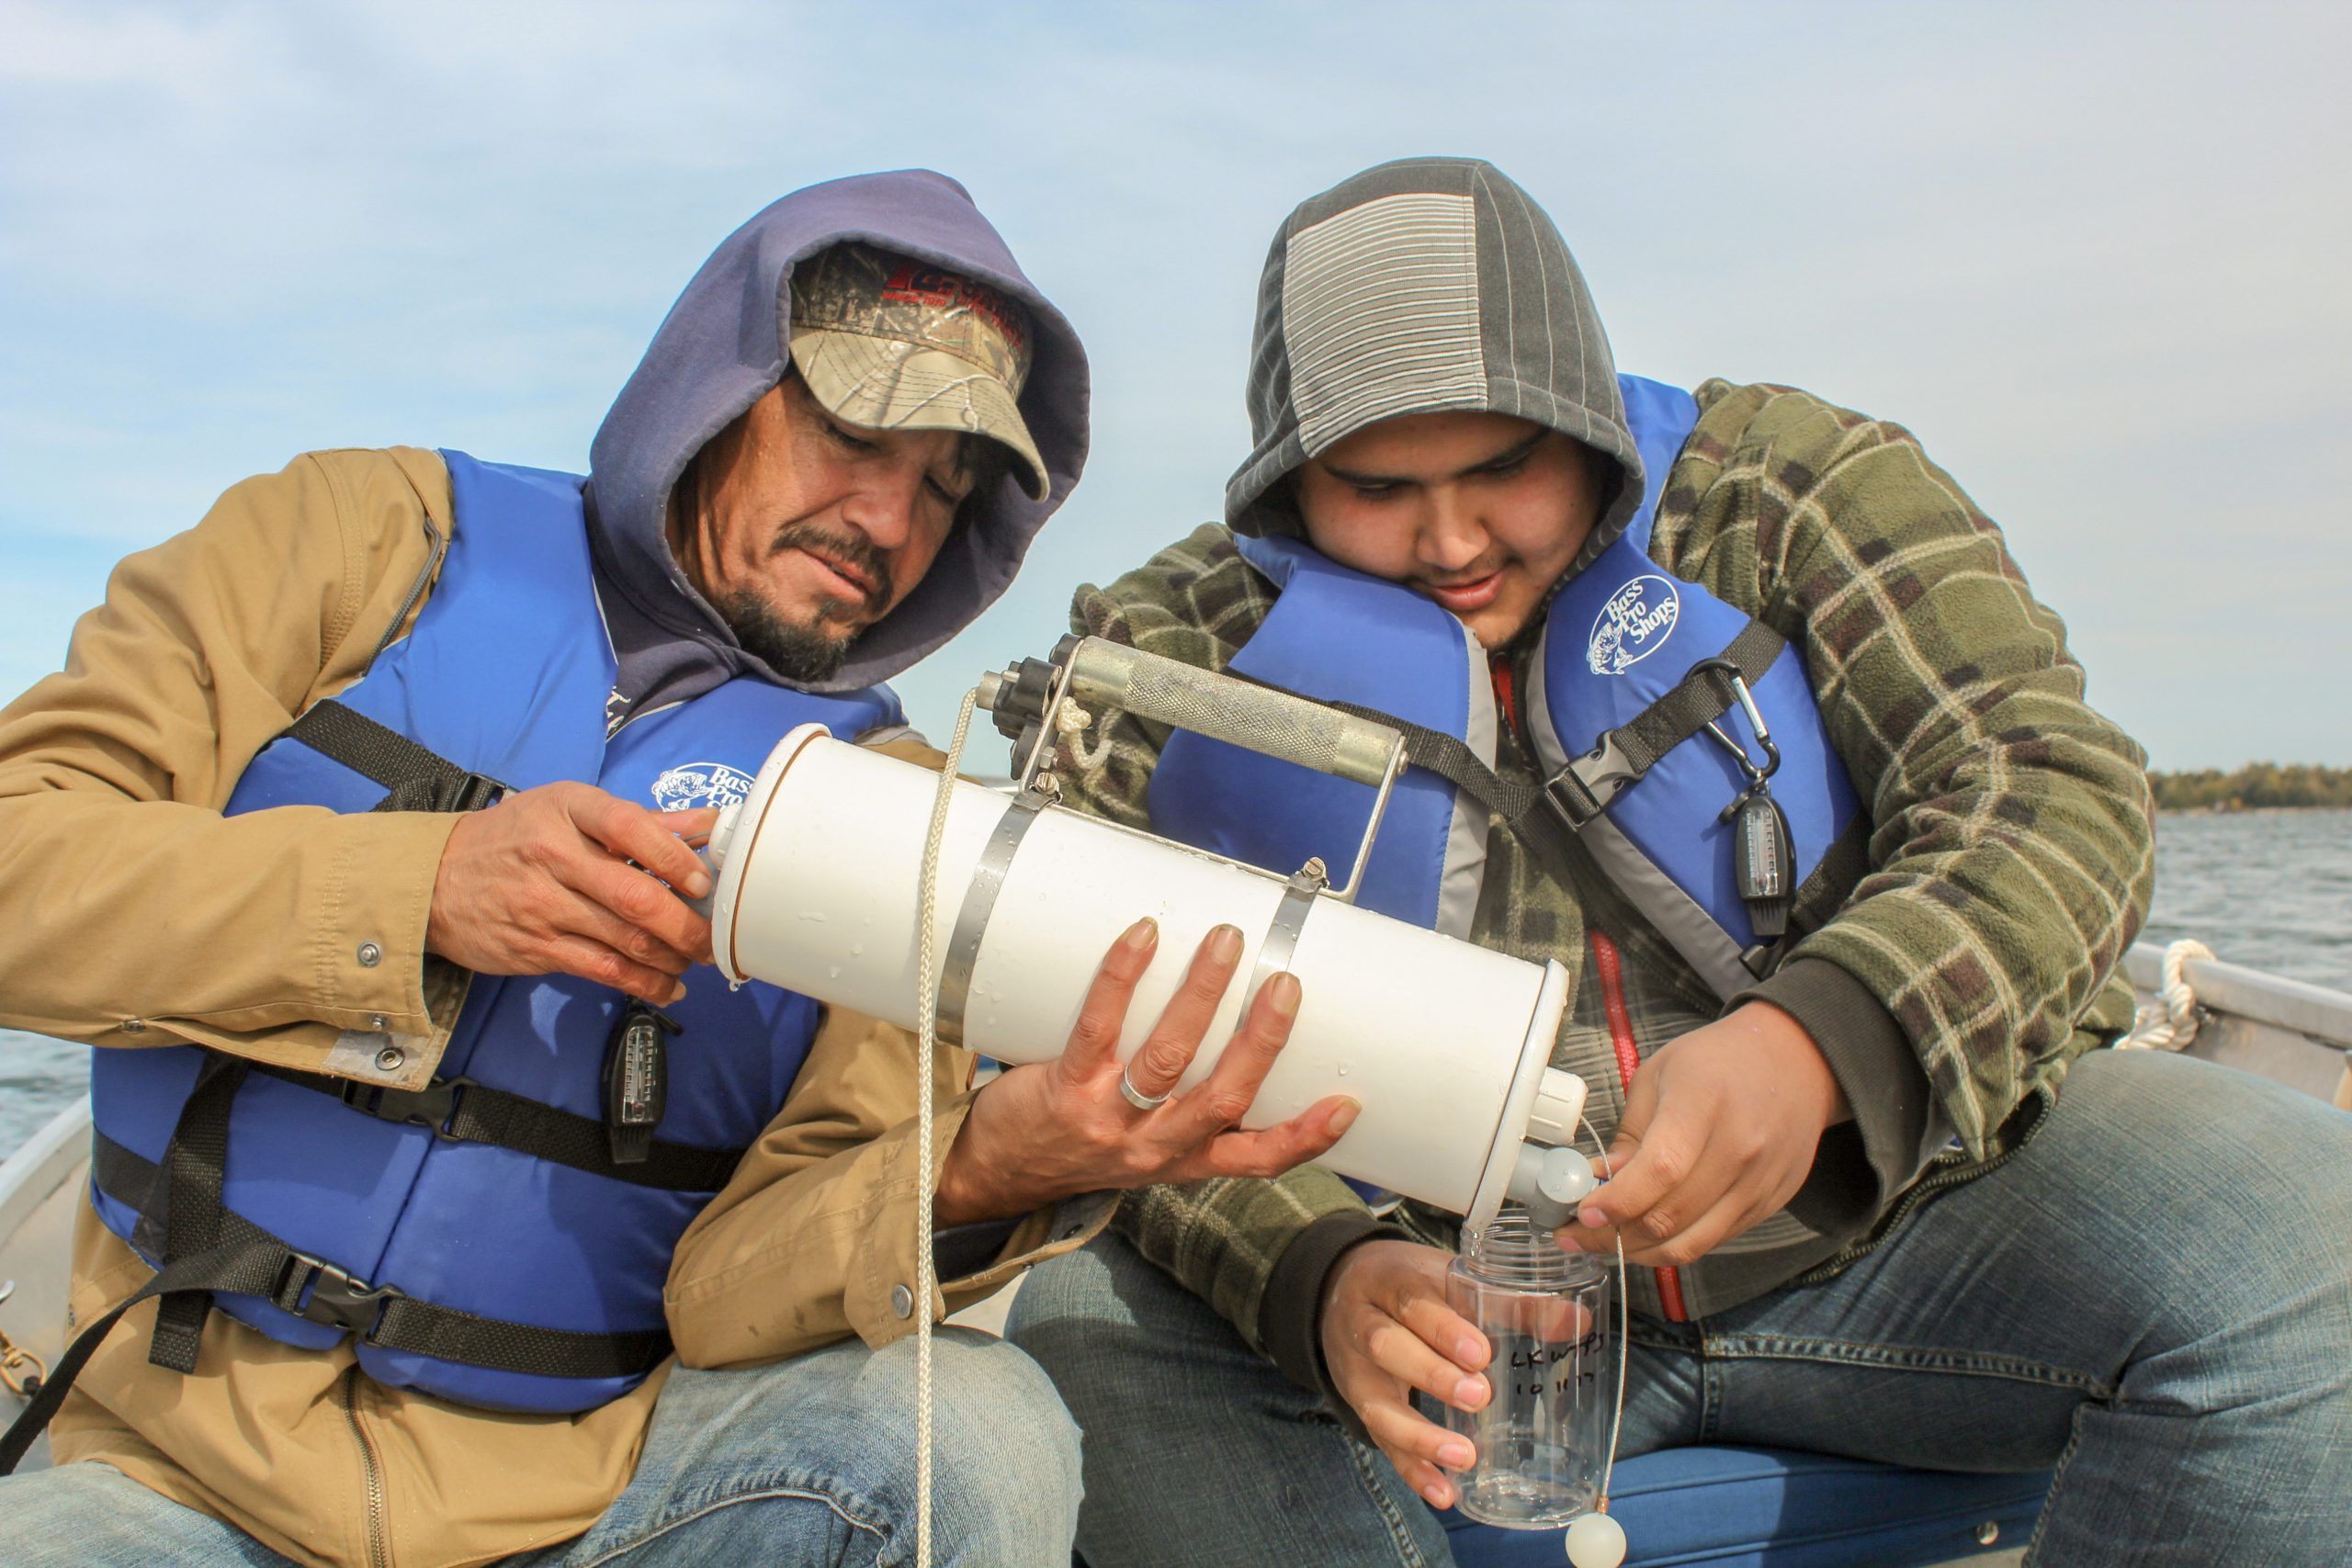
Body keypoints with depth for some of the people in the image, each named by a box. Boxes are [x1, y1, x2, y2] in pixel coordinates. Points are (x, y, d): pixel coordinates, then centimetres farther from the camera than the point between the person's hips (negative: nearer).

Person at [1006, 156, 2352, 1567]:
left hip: (1888, 1210, 1)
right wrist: (1321, 1277, -29)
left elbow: (2059, 788, -12)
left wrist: (1817, 1042, -33)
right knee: (1097, 1327, -24)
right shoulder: (1177, 650, -2)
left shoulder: (1791, 481, -1)